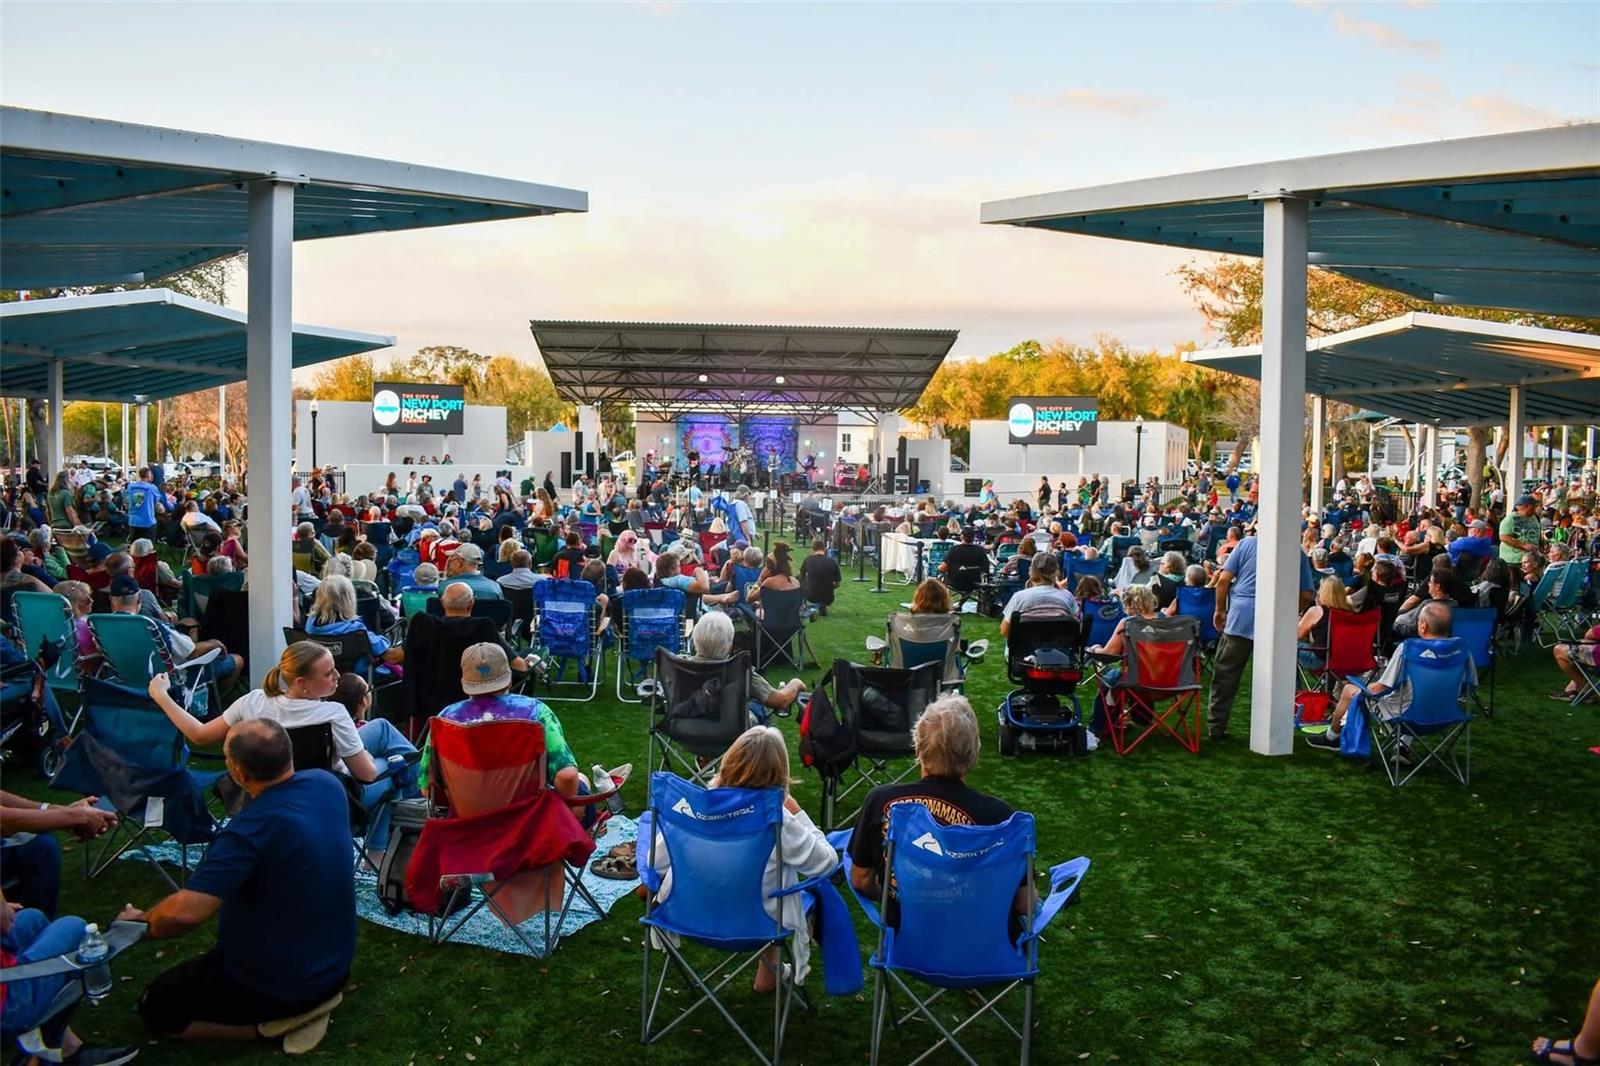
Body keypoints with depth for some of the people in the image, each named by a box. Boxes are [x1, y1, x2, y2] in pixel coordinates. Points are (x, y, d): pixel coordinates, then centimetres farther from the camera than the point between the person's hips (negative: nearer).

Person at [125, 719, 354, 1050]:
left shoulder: (248, 830, -29)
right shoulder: (328, 784, -8)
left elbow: (183, 913, -31)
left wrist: (139, 922, -13)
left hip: (279, 986, -7)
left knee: (155, 1008, 17)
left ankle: (278, 1019, 1)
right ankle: (310, 1002, 13)